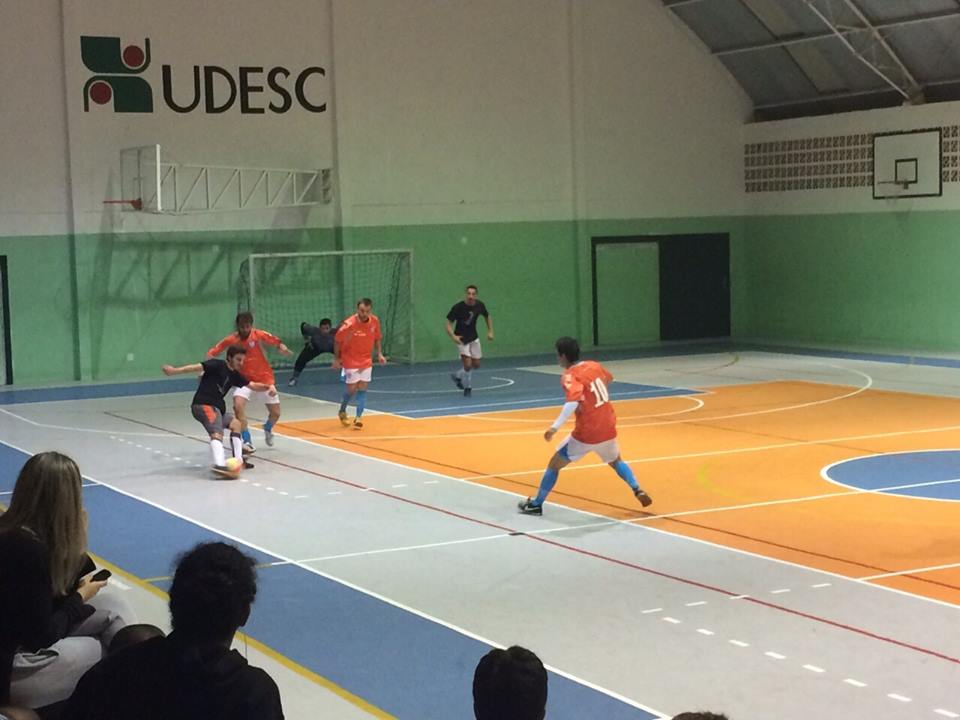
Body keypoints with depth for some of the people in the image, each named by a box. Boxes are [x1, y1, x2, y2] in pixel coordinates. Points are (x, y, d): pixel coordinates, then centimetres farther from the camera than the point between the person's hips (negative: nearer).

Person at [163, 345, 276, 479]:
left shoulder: (235, 375, 17)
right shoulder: (217, 365, -5)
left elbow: (253, 386, 16)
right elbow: (197, 367, -16)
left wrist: (268, 387, -3)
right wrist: (175, 370, -28)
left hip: (217, 407, 10)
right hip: (203, 405, -10)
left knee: (235, 424, 24)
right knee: (217, 433, -29)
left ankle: (237, 460, 30)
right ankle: (219, 465, -50)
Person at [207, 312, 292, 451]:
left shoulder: (258, 335, -14)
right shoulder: (231, 340, -10)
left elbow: (275, 340, -26)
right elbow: (212, 353, -6)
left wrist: (282, 346, -48)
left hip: (264, 378, 0)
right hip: (244, 379, 0)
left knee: (275, 413, 6)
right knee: (238, 405, -26)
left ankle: (268, 429, 43)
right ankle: (247, 442, -15)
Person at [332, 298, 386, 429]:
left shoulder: (375, 321, -10)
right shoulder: (349, 325, -23)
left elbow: (378, 337, 8)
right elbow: (337, 341, -9)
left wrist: (379, 354, -2)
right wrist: (336, 358, -4)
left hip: (366, 361, 4)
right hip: (351, 361, -4)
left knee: (362, 389, -2)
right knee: (352, 389, -1)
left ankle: (358, 417, 1)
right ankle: (342, 412, 25)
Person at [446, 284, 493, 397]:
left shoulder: (479, 306, -10)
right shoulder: (458, 307, -23)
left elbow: (487, 317, 11)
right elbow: (449, 323, -19)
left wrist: (490, 331, 1)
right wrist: (453, 336, -36)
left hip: (474, 338, 5)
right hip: (461, 339, -5)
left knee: (476, 364, 9)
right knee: (468, 364, -17)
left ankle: (458, 376, 35)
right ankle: (468, 387, 8)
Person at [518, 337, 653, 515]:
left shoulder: (570, 376, -16)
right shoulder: (594, 365, 4)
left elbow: (573, 402, -34)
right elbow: (608, 379, 27)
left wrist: (555, 426, -40)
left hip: (586, 434, -6)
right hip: (608, 429, 6)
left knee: (555, 464, 10)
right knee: (616, 461, 32)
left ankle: (536, 504, 15)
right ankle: (637, 490, 15)